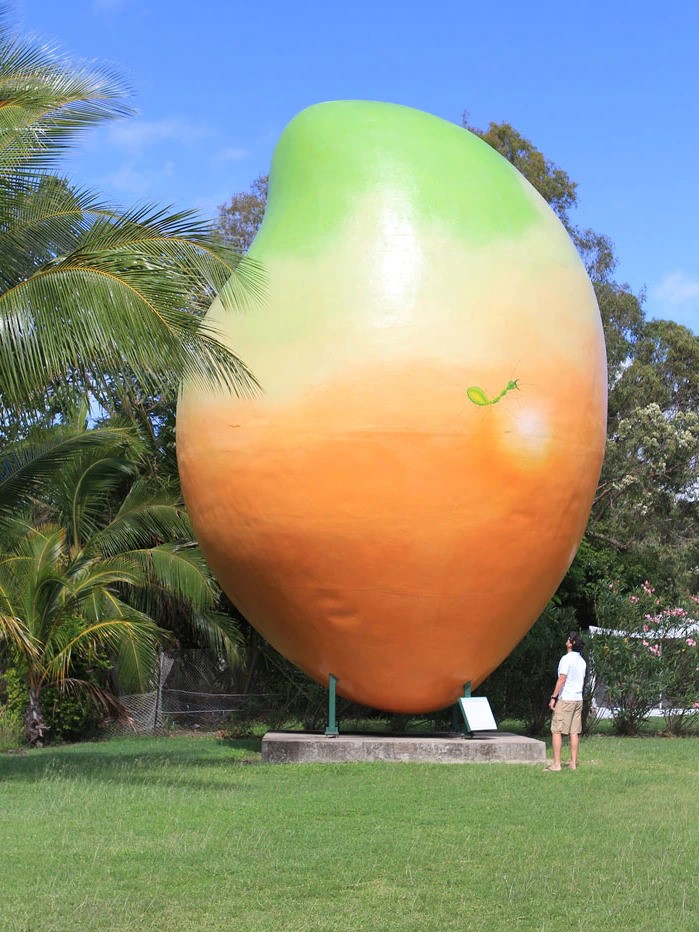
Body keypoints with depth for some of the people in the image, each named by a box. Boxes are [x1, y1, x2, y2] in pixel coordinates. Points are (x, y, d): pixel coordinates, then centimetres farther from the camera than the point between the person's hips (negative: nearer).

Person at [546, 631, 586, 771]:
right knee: (574, 732, 8)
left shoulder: (566, 659, -12)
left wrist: (553, 697, -14)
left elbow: (561, 680, -17)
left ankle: (556, 764, -8)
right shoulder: (582, 661, 12)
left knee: (556, 731, -4)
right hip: (578, 699, 8)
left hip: (565, 699, -8)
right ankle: (573, 763, 8)